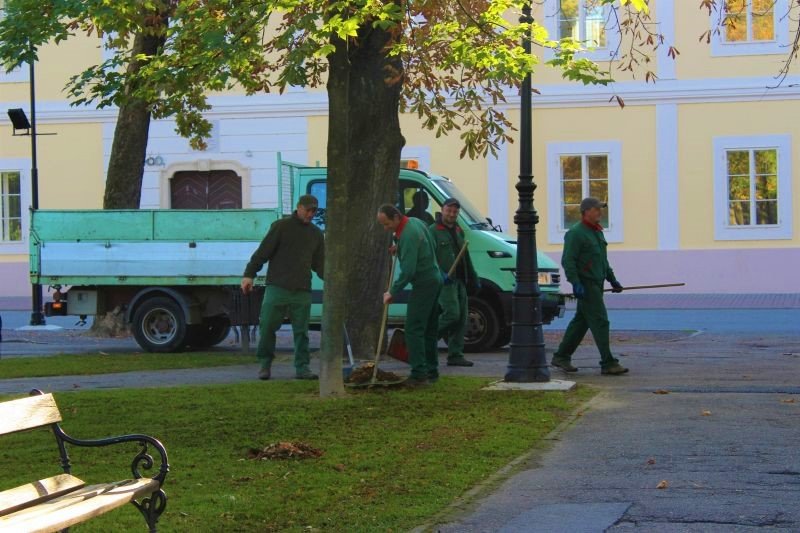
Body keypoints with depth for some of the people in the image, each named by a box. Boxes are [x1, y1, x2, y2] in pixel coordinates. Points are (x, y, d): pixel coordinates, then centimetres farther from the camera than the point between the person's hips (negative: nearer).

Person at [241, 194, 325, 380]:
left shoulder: (316, 234, 16)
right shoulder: (281, 226, 2)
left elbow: (320, 264, 22)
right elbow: (262, 252, -2)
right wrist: (249, 275, -9)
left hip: (302, 290, 4)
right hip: (277, 287, -4)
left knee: (301, 330, 3)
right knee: (267, 326, -3)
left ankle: (302, 367, 8)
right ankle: (265, 364, 11)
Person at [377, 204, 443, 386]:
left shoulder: (408, 235, -22)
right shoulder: (414, 222, 9)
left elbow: (408, 270, -26)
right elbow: (430, 243, 25)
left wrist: (392, 292, -16)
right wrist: (400, 248, 17)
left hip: (423, 284, -10)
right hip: (434, 279, 10)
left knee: (414, 329, -11)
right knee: (429, 328, 14)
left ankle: (419, 374, -15)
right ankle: (431, 371, 20)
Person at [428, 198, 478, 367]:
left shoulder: (459, 232, 20)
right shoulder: (433, 231, -4)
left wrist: (473, 279, 20)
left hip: (460, 281, 8)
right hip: (445, 281, -8)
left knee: (461, 319, 4)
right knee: (452, 314, -20)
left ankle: (455, 355, 8)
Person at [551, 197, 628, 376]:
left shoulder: (597, 232, 17)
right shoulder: (576, 233, -12)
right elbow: (567, 261, -18)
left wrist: (612, 280, 23)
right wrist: (576, 284, -25)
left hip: (596, 284, 10)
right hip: (585, 285, -10)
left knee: (581, 321, 12)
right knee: (600, 322, -11)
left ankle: (561, 356, 20)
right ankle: (608, 364, -10)